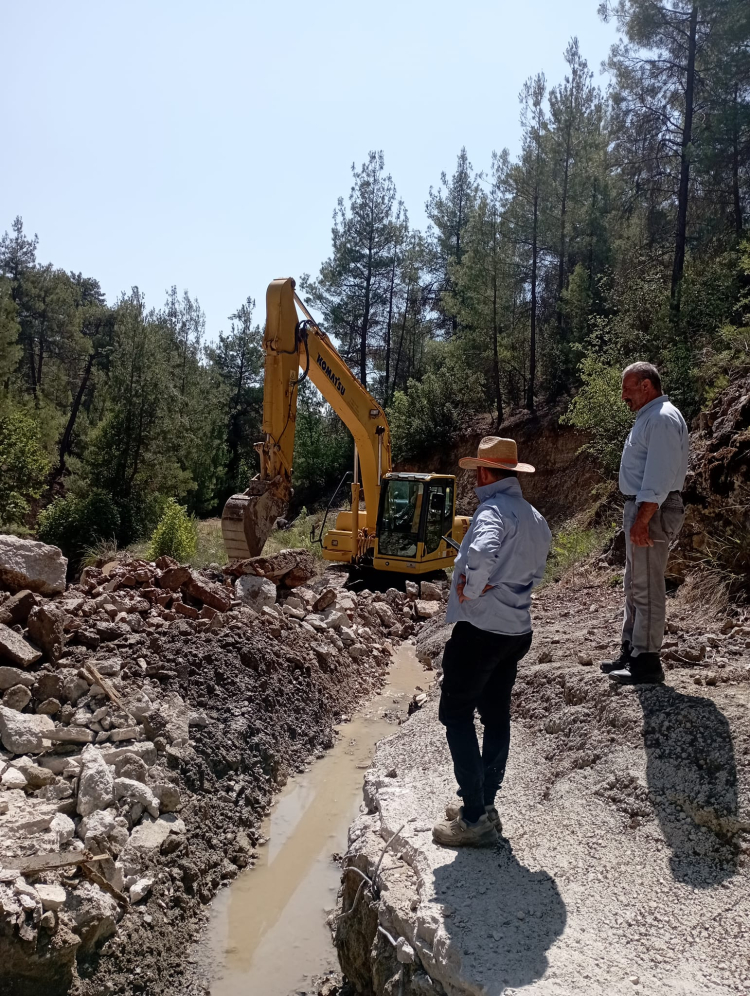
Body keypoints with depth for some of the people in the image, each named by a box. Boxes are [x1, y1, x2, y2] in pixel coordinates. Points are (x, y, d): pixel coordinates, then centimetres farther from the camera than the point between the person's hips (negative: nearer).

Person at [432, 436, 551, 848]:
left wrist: (470, 590, -21)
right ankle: (485, 805, 28)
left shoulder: (494, 510, -18)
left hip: (480, 629, -9)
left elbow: (482, 554, -38)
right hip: (517, 630, 9)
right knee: (497, 714, 16)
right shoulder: (536, 519, 11)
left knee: (456, 714, 3)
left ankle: (475, 818, 6)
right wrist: (496, 586, 4)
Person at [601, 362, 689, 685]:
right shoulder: (649, 417, 17)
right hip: (641, 509, 11)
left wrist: (641, 520, -26)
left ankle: (646, 663, 1)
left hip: (652, 512, -11)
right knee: (635, 586, 17)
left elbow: (659, 476, -24)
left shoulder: (661, 419, -16)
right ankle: (631, 651, 27)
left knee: (646, 589, -6)